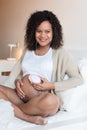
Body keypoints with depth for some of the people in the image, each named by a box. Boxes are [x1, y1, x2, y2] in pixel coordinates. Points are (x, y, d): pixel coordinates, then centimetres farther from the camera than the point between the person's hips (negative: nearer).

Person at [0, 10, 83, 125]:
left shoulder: (60, 53, 2)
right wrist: (17, 81, -7)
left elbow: (78, 79, -4)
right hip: (23, 97, 4)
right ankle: (28, 117, -26)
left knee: (50, 101, -38)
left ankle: (14, 109, -13)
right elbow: (17, 72, 17)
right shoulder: (28, 50, 17)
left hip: (43, 98, -4)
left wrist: (52, 85, -14)